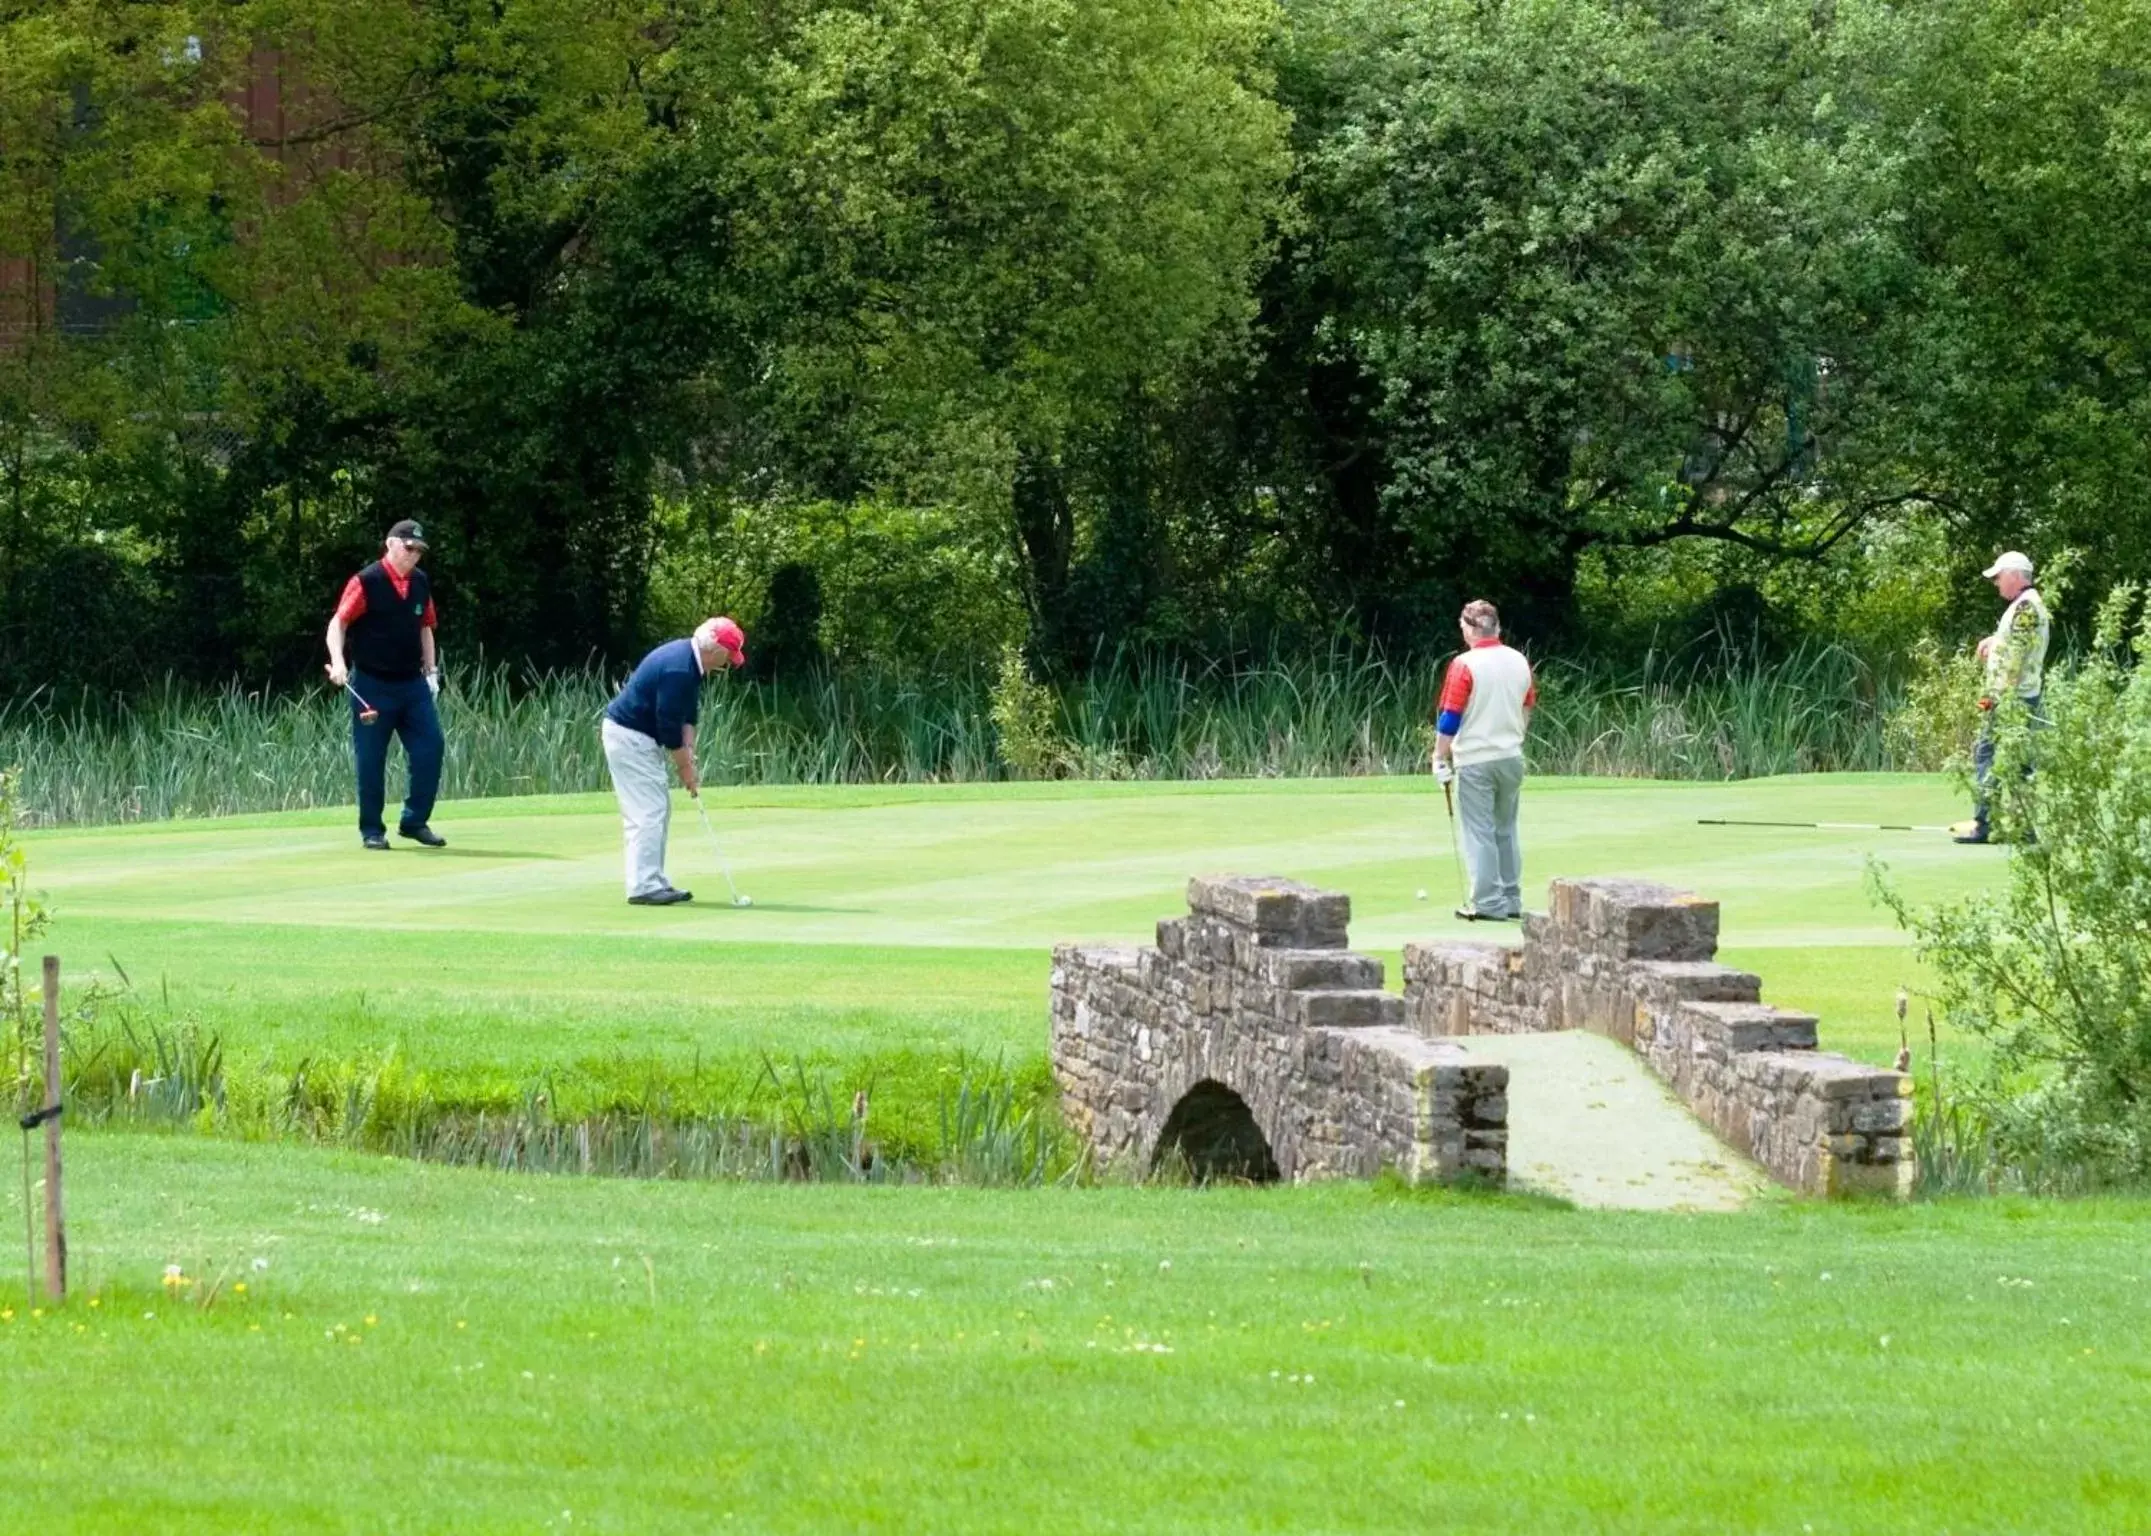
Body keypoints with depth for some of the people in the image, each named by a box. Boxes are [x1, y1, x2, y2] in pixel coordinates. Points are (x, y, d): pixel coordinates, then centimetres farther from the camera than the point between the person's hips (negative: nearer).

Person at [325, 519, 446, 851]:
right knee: (371, 759, 0)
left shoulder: (420, 584, 9)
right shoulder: (366, 582, -10)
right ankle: (371, 830, 10)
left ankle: (415, 821, 12)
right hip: (372, 685, -5)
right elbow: (338, 623, -15)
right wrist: (338, 662, -29)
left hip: (412, 683, 6)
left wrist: (431, 668, 14)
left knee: (430, 749, -1)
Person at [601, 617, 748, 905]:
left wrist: (688, 754, 2)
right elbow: (669, 726, -22)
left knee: (659, 809, 11)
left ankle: (654, 883, 14)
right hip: (629, 737, -11)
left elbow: (687, 716, 12)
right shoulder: (679, 669, -24)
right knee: (648, 811, -11)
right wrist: (685, 768, -11)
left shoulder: (689, 661, 8)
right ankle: (643, 887, -11)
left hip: (637, 737, 11)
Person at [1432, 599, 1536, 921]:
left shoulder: (1465, 665, -14)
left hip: (1474, 759, -6)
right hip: (1511, 756, 6)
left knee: (1480, 833, -1)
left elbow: (1449, 717, -14)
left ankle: (1489, 904, -2)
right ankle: (1511, 901, 17)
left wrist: (1440, 758, -5)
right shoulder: (1519, 662, 5)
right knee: (1506, 830, 15)